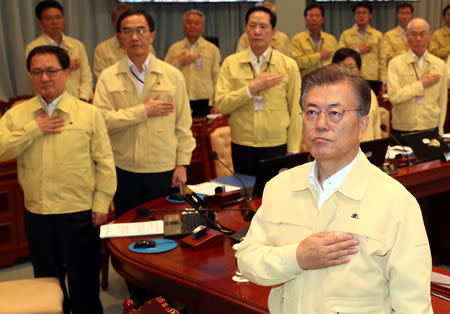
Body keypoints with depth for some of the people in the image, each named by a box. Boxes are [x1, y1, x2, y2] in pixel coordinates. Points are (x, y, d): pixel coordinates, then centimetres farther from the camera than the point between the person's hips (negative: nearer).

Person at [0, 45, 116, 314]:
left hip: (80, 213, -3)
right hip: (37, 214, 3)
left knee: (84, 283, 11)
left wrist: (101, 203, -7)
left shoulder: (89, 114, -3)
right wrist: (33, 130, -14)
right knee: (46, 280, 20)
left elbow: (105, 162, -3)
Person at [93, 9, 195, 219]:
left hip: (164, 171, 0)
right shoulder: (108, 77, 1)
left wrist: (182, 164, -1)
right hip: (124, 171, 0)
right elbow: (101, 120, -12)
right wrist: (144, 111, -14)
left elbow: (183, 124, 3)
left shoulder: (173, 76, 2)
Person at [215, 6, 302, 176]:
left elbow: (295, 111, 1)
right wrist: (253, 87, -14)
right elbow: (221, 105, -6)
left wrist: (293, 152, -2)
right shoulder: (231, 63, 3)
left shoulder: (288, 65, 1)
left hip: (277, 146, -1)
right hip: (241, 147, 1)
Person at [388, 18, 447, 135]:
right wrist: (422, 84, -12)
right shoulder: (395, 63, -4)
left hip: (431, 129, 2)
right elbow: (393, 96, -17)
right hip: (402, 130, -2)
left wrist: (440, 130, 8)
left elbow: (442, 101, 9)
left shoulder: (440, 65, 5)